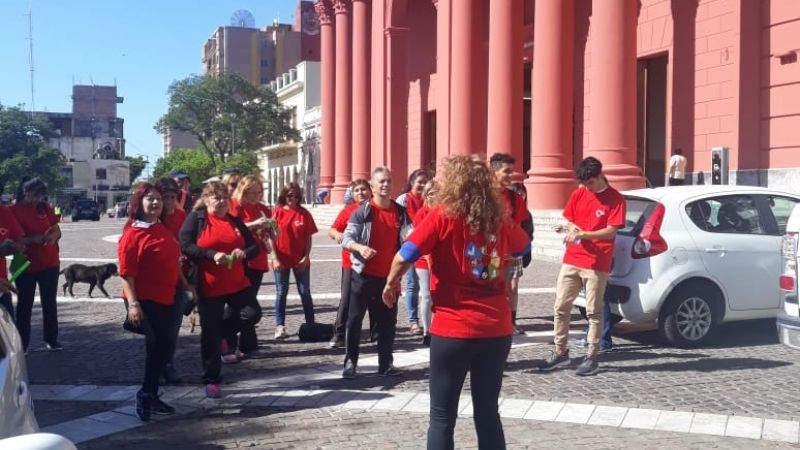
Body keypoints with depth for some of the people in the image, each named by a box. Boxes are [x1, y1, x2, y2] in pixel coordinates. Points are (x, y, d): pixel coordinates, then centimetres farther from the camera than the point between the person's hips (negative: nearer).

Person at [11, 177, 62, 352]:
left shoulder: (45, 208, 5)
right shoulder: (14, 211, -10)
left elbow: (57, 231, 10)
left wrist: (53, 236, -13)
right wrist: (34, 239, -27)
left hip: (49, 263, 4)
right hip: (26, 266, -4)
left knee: (49, 302, 11)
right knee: (25, 304, 4)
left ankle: (51, 339, 22)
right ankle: (22, 344, 11)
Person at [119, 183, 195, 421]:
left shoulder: (164, 230, 12)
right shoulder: (133, 233, -12)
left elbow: (173, 262, 22)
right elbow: (126, 272, -17)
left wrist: (185, 286, 17)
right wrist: (133, 303, -23)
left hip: (166, 298, 8)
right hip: (145, 300, -8)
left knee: (162, 346, 11)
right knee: (163, 345, -12)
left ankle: (150, 395, 22)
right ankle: (146, 393, 2)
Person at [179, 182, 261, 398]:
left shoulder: (235, 221, 11)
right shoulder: (195, 218, -3)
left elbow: (254, 247, 11)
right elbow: (185, 246, -14)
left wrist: (244, 253, -12)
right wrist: (212, 254, -24)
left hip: (237, 284, 4)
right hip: (208, 286, -4)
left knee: (251, 314, -9)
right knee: (210, 333, 2)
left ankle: (222, 333, 21)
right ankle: (211, 380, 16)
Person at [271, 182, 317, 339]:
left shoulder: (304, 213, 0)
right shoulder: (277, 212, -2)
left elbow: (309, 238, 2)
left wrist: (306, 257, -7)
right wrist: (275, 258, -9)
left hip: (301, 261, 1)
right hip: (281, 260, -1)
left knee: (305, 292, 7)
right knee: (281, 293, 6)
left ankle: (310, 324, 15)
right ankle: (280, 326, 12)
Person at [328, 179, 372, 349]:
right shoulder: (348, 210, 0)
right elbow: (332, 230, -3)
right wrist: (336, 234, -26)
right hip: (351, 262, -1)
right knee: (346, 300, 0)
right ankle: (339, 334, 5)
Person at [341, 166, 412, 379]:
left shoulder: (400, 212, 6)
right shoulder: (362, 212, -7)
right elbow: (347, 238, -12)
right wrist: (360, 247, -33)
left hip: (389, 276, 4)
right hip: (364, 274, -4)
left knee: (387, 321, 9)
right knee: (355, 319, 0)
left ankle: (386, 364, 19)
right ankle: (350, 363, 8)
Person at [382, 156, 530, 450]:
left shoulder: (442, 216, -8)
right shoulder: (499, 219, 6)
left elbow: (404, 256, -16)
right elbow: (523, 248, 26)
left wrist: (391, 284, 2)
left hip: (453, 329, -4)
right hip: (497, 328, 5)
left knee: (442, 417, 7)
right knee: (488, 412, 15)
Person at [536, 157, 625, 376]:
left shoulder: (616, 199, -6)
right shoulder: (578, 194, 9)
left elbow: (611, 231, -12)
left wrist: (583, 234, -21)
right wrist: (572, 229, -8)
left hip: (597, 264, -5)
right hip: (571, 259, 5)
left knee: (594, 312, 2)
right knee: (560, 308, 7)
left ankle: (592, 358, 11)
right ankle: (560, 352, 19)